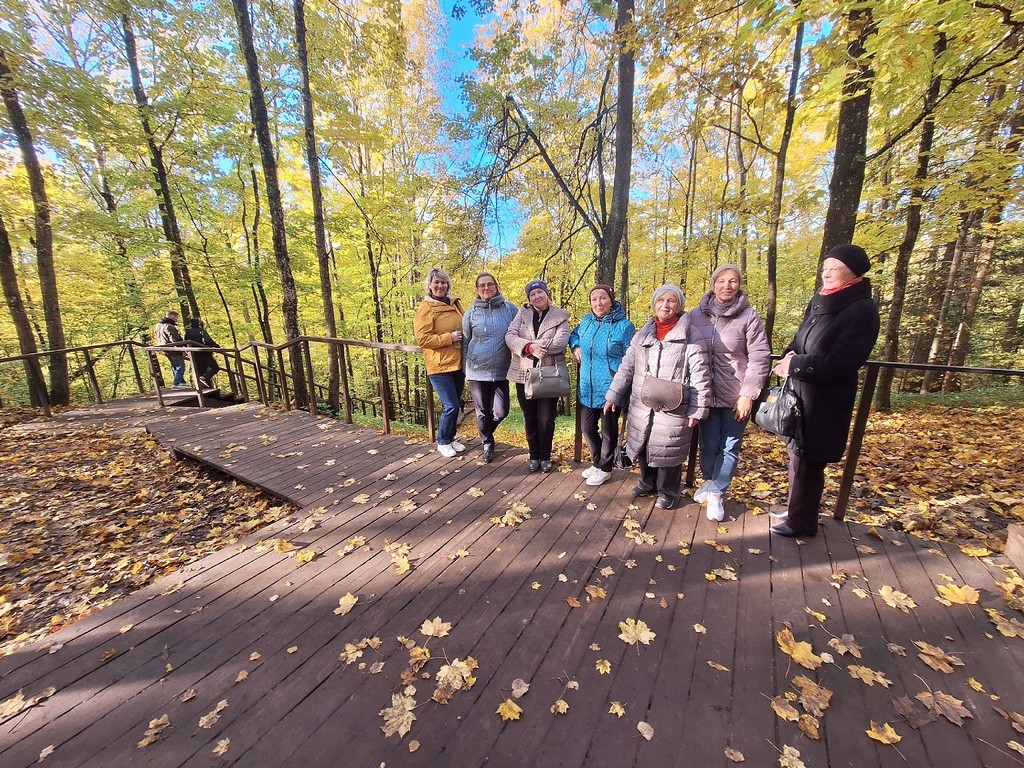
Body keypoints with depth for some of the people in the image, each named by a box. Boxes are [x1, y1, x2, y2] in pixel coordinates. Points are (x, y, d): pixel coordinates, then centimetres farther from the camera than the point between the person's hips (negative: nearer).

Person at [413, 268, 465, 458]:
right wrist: (449, 337, -18)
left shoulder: (454, 304, 12)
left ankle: (450, 438, 31)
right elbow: (422, 339, -15)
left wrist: (461, 337, 4)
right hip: (439, 365, -6)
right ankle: (442, 442, 16)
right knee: (451, 405, -6)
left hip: (457, 362, 7)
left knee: (455, 404, 13)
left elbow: (463, 327, 25)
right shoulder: (425, 308, -7)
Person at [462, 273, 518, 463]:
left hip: (502, 371, 0)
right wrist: (466, 372, 9)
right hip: (477, 371, 0)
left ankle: (487, 432, 36)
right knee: (482, 412, 9)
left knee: (501, 411, 3)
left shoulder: (511, 309, -1)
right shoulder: (471, 313, 2)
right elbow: (465, 344, 9)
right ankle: (487, 443, 32)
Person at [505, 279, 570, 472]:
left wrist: (531, 346, -18)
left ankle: (545, 456, 23)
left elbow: (561, 341, -14)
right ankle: (534, 455, 27)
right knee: (530, 418, 10)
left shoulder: (560, 316, 2)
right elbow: (510, 336, -5)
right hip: (524, 374, 2)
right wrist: (530, 347, -23)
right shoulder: (522, 313, 7)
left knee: (546, 418, 4)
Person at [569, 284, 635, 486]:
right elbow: (574, 335, 26)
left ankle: (604, 468, 30)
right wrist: (576, 347, 6)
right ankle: (597, 462, 38)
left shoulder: (624, 326, -10)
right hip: (587, 388, 6)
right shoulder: (586, 321, 5)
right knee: (587, 427, 16)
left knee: (608, 429, 11)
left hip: (610, 388, -5)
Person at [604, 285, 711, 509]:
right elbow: (626, 368, 10)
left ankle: (668, 492, 30)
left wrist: (697, 410, -12)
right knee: (643, 447, 16)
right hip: (641, 407, 4)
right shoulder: (642, 335, 7)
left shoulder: (690, 337, -6)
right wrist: (613, 395, 7)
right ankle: (648, 482, 40)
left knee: (668, 451, 6)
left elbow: (701, 377, -8)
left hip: (672, 410, -4)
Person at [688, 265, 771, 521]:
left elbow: (760, 357, -6)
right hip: (705, 394, 1)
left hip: (735, 396, -1)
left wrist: (748, 394, -10)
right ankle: (709, 481, 35)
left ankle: (716, 493, 24)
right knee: (709, 445, 9)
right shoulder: (696, 314, 1)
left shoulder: (749, 316, -5)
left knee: (730, 447, 7)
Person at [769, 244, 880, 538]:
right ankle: (798, 509, 34)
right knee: (797, 453, 16)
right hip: (802, 391, 7)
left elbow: (839, 363, -20)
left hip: (827, 399, -7)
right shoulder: (820, 302, 9)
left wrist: (794, 365, -16)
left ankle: (801, 521, 21)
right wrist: (790, 357, -5)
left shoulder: (862, 311, -14)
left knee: (808, 459, 3)